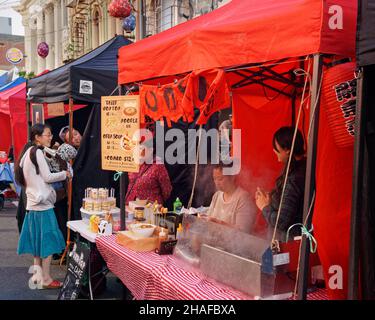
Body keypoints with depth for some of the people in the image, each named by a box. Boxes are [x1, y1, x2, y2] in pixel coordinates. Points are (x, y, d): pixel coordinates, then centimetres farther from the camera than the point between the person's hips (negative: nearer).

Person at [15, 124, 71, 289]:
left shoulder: (28, 152, 14)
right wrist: (65, 174, -1)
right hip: (43, 203, -9)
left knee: (38, 240, 14)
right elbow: (47, 177, -13)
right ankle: (46, 279, 4)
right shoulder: (37, 152, -13)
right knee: (47, 241, -2)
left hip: (33, 203, 9)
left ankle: (38, 274, 20)